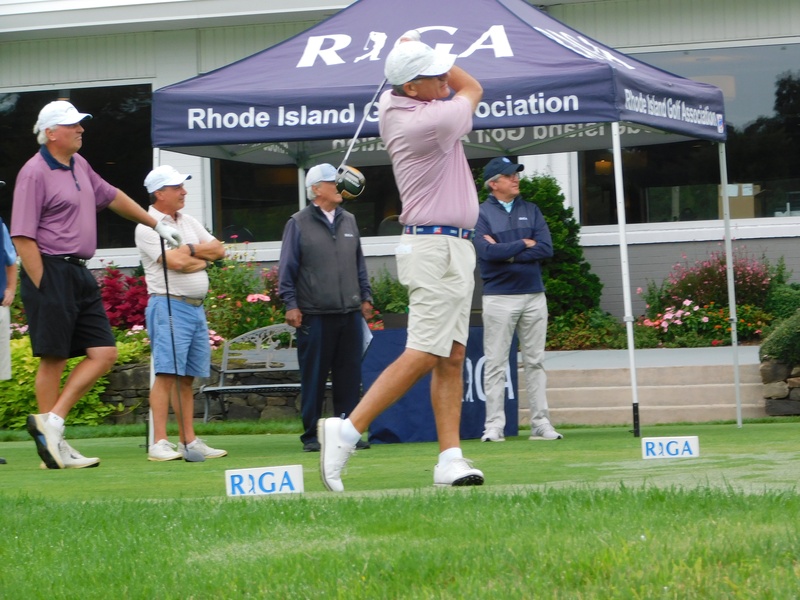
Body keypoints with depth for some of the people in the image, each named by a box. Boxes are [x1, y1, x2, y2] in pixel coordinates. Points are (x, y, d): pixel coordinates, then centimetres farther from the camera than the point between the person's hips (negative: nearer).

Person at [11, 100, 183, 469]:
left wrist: (155, 224, 36)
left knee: (104, 353, 2)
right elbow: (22, 238, -15)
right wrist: (42, 289, -18)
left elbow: (111, 196, 32)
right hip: (50, 272, -9)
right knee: (53, 358, -5)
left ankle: (52, 422, 3)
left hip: (80, 274, 9)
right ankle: (50, 437, 2)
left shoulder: (79, 166, 15)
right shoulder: (34, 173, -11)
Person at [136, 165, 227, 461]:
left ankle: (188, 440, 11)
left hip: (196, 307, 8)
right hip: (169, 305, -7)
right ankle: (159, 443, -16)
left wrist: (189, 250, -4)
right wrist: (203, 256, 0)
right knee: (167, 373, -13)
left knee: (187, 378, 9)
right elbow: (175, 262, -17)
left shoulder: (189, 222, 18)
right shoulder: (148, 226, -6)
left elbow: (219, 250, 11)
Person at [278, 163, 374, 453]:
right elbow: (287, 268, 0)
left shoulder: (348, 221, 15)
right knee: (313, 377, -1)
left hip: (350, 312, 4)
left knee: (349, 375, 4)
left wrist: (365, 296, 17)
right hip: (314, 315, -4)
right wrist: (290, 303, -6)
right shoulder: (298, 223, 1)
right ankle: (311, 435, 6)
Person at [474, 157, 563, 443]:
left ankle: (541, 424, 8)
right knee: (495, 364, -3)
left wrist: (506, 253, -10)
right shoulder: (480, 214, 0)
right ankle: (494, 426, -1)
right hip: (499, 297, -4)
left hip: (534, 295, 4)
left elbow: (546, 248, -2)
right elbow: (487, 252, -16)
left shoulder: (531, 211, 11)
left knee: (535, 362, 6)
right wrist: (524, 244, -7)